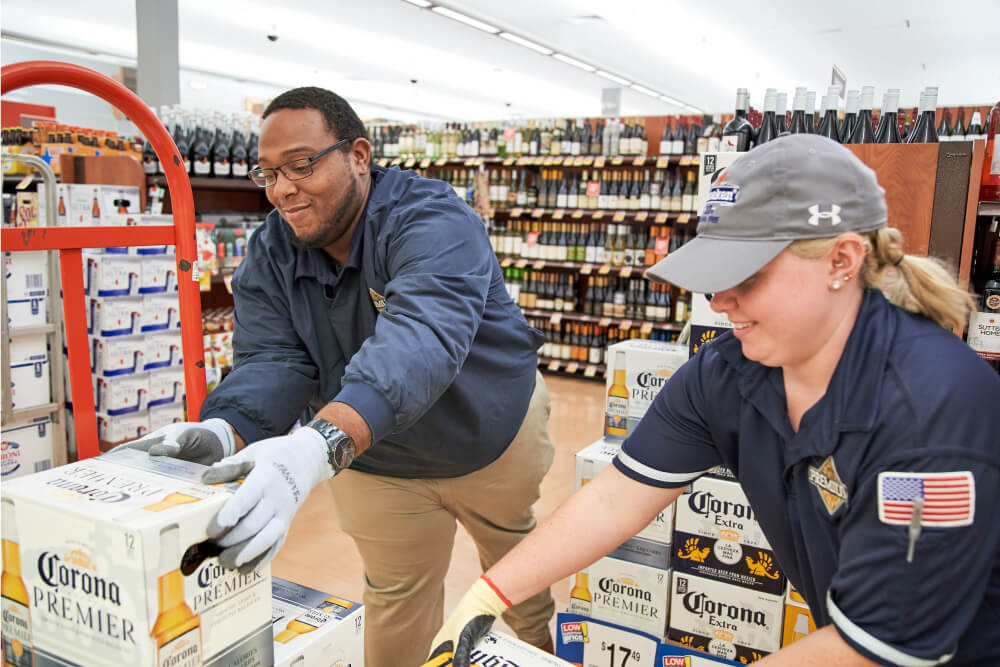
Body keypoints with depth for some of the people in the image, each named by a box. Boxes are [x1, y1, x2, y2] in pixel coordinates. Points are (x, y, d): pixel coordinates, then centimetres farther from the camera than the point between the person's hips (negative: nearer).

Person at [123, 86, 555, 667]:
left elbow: (420, 339, -48)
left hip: (496, 437, -3)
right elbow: (271, 362, -20)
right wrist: (223, 432, -43)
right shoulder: (269, 255, -10)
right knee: (397, 602, 16)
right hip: (379, 463, 3)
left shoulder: (433, 222, -31)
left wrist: (320, 444, -64)